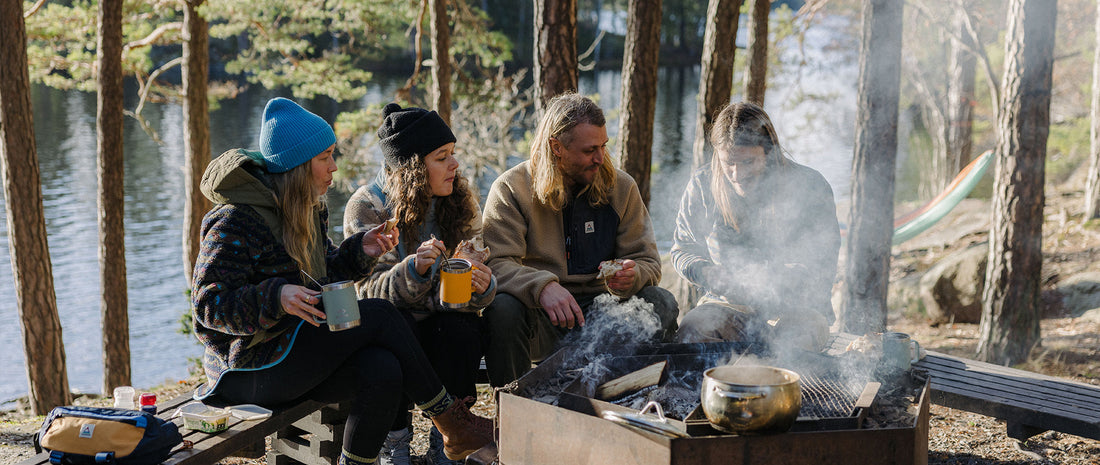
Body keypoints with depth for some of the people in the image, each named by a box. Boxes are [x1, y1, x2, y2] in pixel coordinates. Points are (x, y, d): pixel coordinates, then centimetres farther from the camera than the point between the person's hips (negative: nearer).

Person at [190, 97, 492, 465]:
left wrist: (359, 251, 4)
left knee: (383, 371, -22)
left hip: (298, 346, 8)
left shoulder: (309, 210, 14)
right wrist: (274, 297, -34)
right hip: (250, 371, -8)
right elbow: (208, 302, -19)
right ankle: (450, 421, -7)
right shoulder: (236, 220, -15)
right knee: (378, 315, -18)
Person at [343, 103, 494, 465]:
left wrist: (482, 288, -29)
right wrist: (415, 268, -38)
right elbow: (371, 292, -17)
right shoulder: (367, 207, -12)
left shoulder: (460, 203, -2)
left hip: (444, 320, 2)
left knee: (463, 330, -30)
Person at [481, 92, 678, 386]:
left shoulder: (620, 187, 6)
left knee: (661, 303, -21)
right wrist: (542, 286, -36)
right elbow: (496, 263, -15)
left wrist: (631, 276, -19)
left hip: (599, 312, 3)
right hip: (541, 319, -3)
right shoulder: (511, 189, -5)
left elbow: (648, 262, 7)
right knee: (503, 309, -34)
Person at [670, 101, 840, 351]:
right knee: (691, 329, -32)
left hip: (796, 305, -1)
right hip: (728, 303, 1)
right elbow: (682, 249, 11)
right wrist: (706, 273, -13)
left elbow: (822, 266, -8)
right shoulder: (702, 185, -1)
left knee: (796, 335, -37)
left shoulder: (809, 186, -7)